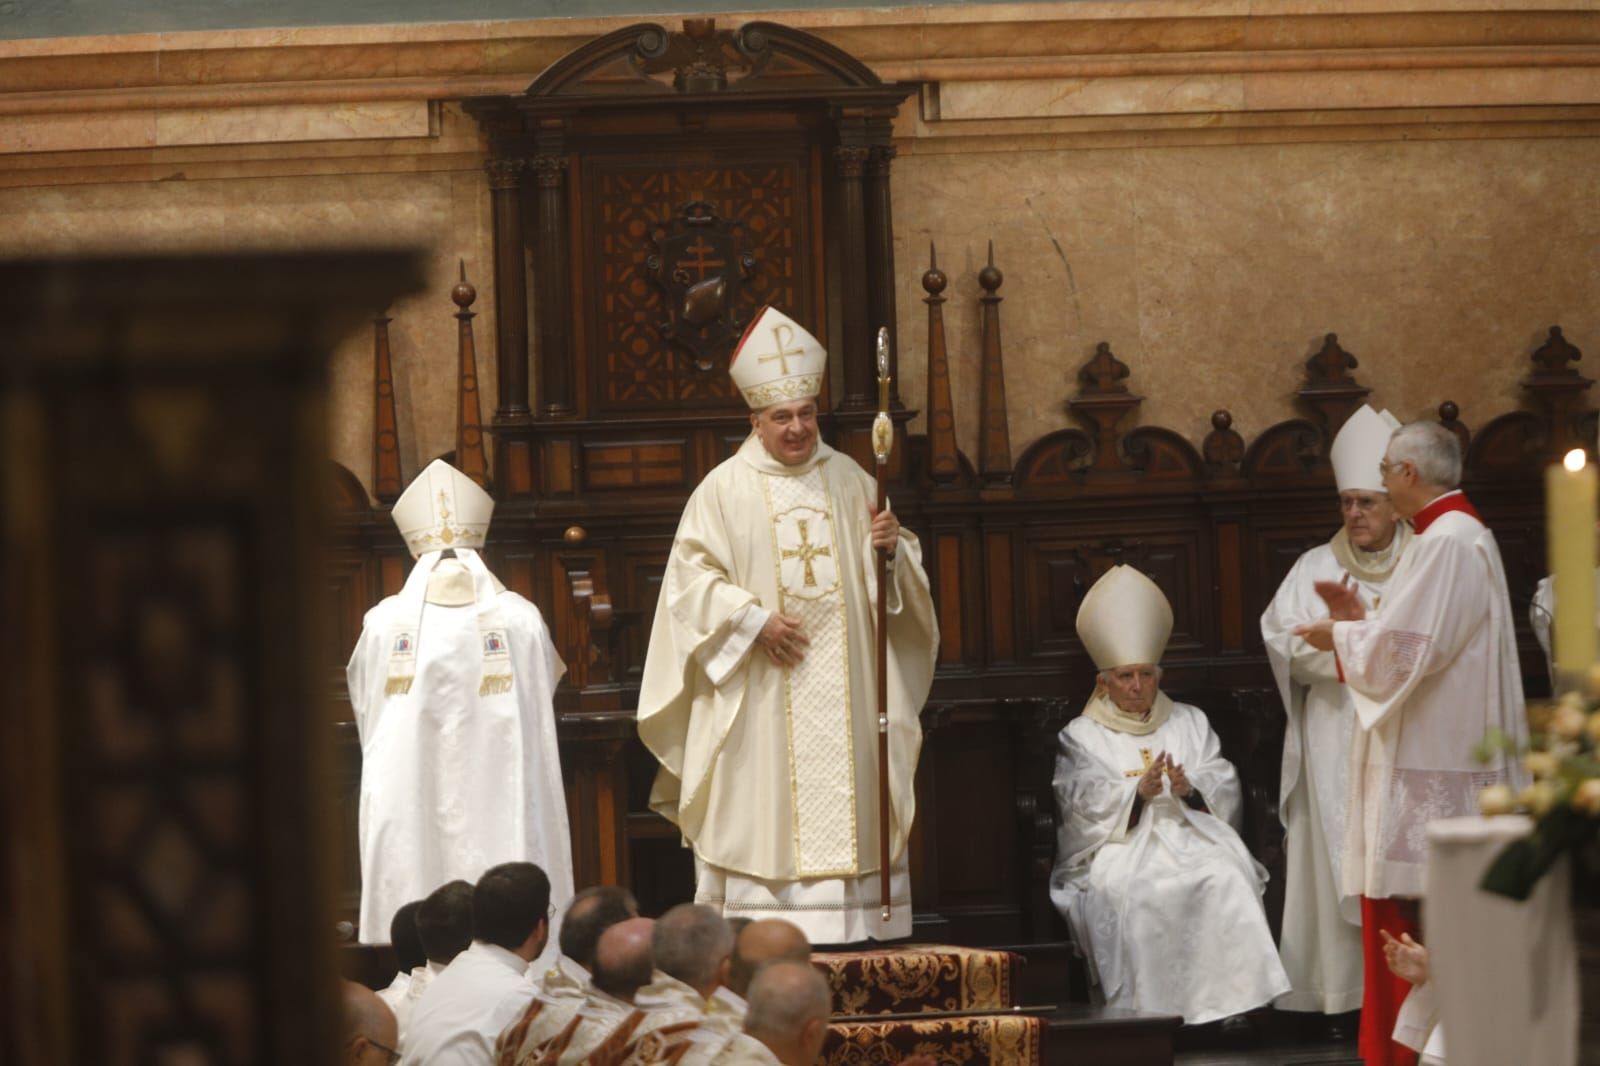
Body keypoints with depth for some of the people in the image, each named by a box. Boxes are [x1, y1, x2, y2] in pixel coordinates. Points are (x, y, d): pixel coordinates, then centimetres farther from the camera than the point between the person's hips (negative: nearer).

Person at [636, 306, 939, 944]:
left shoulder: (849, 481, 11)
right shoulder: (725, 490, 0)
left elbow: (892, 577, 14)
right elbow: (691, 575, -5)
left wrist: (892, 547, -9)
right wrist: (754, 619, -16)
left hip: (842, 692, 3)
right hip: (759, 700, -3)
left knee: (845, 798, 1)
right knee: (761, 806, -6)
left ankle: (852, 928, 5)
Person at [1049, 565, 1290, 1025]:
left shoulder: (1189, 723, 23)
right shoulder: (1081, 737, 15)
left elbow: (1224, 785, 12)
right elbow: (1081, 803, -2)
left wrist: (1190, 787, -10)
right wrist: (1137, 792, -17)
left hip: (1189, 834, 2)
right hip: (1118, 845, -2)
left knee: (1224, 876, -31)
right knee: (1128, 888, -37)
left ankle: (1228, 997, -35)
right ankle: (1146, 1009, -35)